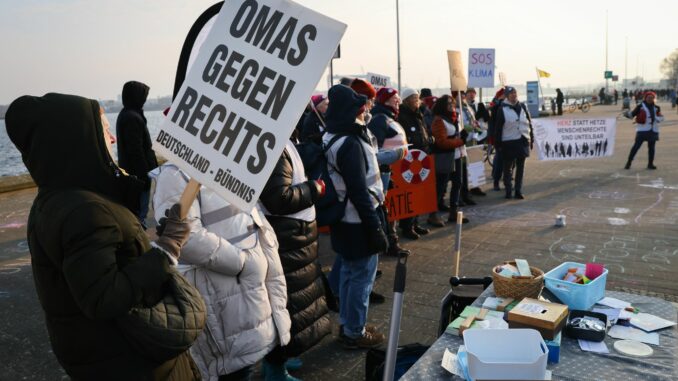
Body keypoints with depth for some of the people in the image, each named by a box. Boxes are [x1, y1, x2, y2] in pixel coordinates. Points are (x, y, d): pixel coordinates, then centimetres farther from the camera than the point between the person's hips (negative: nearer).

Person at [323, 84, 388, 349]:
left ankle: (346, 324, 34)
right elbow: (360, 192, -24)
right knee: (362, 277, 4)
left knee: (349, 272, 20)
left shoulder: (330, 138, 7)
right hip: (358, 221, -10)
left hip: (344, 219, 10)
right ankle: (355, 332, 18)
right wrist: (376, 228, -20)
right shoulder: (351, 143, -23)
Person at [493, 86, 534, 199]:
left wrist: (532, 139, 9)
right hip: (509, 143, -3)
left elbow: (529, 123, 12)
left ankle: (518, 191, 15)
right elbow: (498, 128, -4)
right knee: (508, 168, 4)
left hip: (523, 141, 4)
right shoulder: (502, 109, -3)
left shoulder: (522, 106, 8)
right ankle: (508, 190, 15)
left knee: (520, 167, 8)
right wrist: (498, 144, -7)